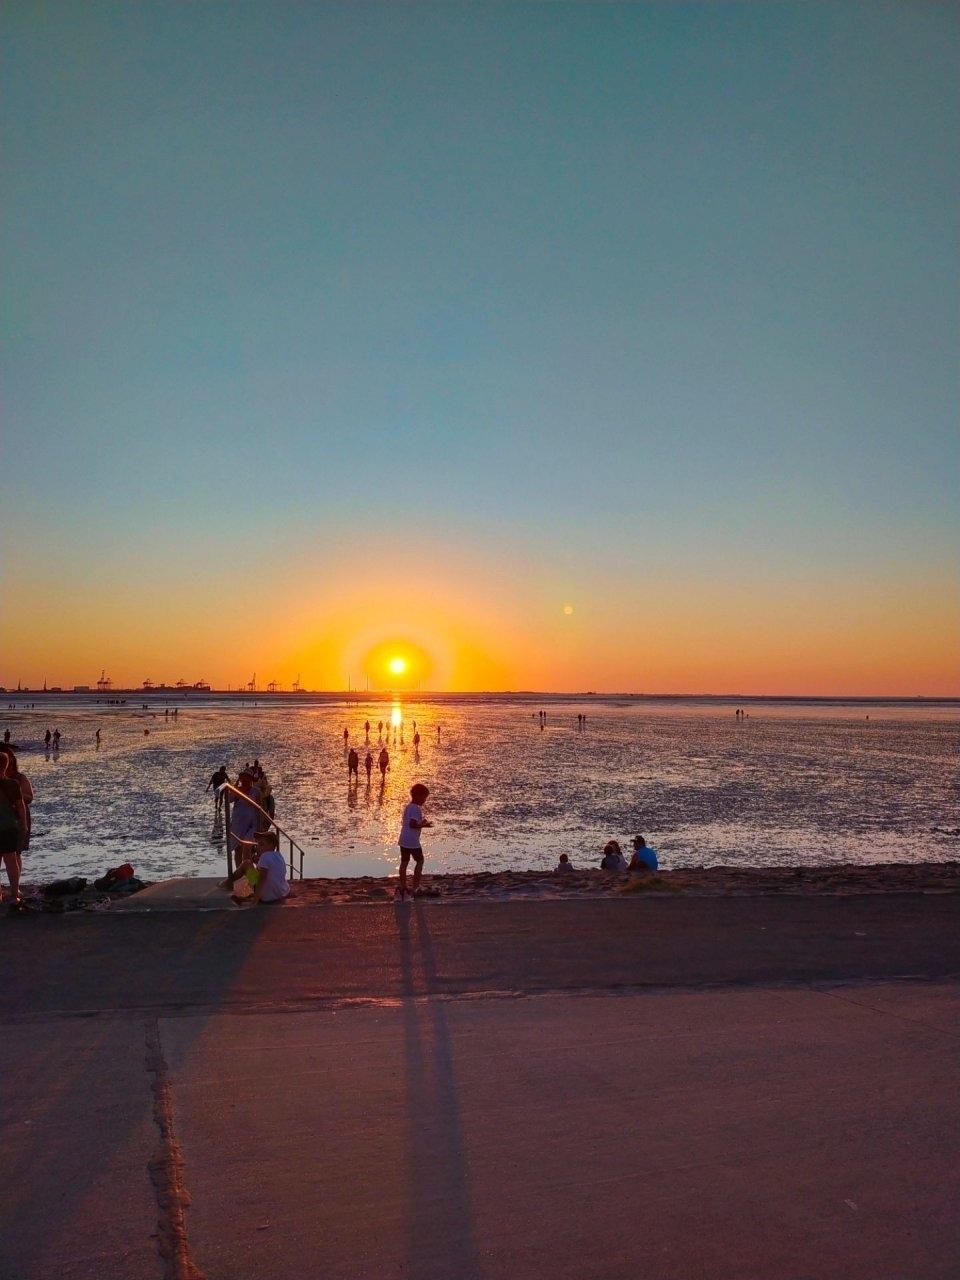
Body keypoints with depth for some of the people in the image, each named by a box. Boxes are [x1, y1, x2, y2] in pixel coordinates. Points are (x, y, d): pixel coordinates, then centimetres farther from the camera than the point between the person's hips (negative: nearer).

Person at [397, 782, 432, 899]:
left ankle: (403, 887, 17)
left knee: (404, 862, 12)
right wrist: (424, 825, -12)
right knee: (419, 861, 7)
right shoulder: (417, 808, -16)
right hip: (413, 841, -8)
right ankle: (416, 887, 9)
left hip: (403, 840, 8)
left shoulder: (408, 807, 12)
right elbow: (412, 824, -23)